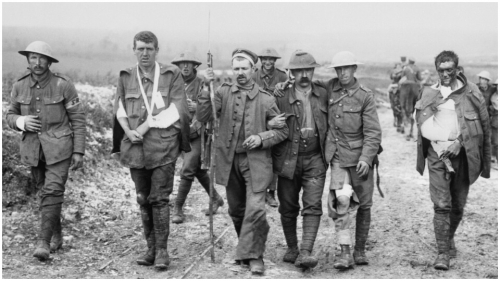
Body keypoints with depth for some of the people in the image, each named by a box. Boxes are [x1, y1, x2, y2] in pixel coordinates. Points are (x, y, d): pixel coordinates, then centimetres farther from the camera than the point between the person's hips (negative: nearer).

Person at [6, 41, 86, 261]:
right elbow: (10, 116, 12)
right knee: (44, 193, 12)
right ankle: (56, 236, 27)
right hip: (33, 148, 4)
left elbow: (78, 118, -5)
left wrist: (79, 151, -8)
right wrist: (22, 122, -13)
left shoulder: (63, 85, -10)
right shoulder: (19, 86, 1)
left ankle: (43, 242, -13)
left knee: (53, 191, -14)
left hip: (59, 146, -4)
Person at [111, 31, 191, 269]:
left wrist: (147, 125, -13)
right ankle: (151, 248, 19)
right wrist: (128, 130, -6)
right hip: (135, 145, 4)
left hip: (163, 145, -4)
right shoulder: (126, 76, 11)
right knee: (143, 199, 9)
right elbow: (119, 108, 13)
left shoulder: (172, 74, 1)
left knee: (159, 198, -5)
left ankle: (161, 250, 5)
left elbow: (177, 109, -6)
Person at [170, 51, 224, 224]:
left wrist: (197, 107, -23)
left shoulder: (202, 84, -6)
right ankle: (215, 198, 32)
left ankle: (178, 209, -2)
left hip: (198, 133, -6)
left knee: (187, 170, -9)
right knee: (198, 169, 15)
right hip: (183, 133, 6)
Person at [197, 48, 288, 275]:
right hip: (229, 160, 3)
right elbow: (203, 117, -9)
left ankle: (254, 255, 2)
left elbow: (283, 130, 3)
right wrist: (207, 88, -18)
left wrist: (261, 138, -13)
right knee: (236, 210, 15)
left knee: (255, 209, -13)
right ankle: (246, 247, 35)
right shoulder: (224, 92, 2)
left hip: (256, 160, -3)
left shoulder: (265, 99, -2)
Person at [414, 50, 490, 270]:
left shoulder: (471, 93, 1)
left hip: (462, 153, 0)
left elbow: (483, 125, -1)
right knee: (441, 204, -9)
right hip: (437, 152, 0)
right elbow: (423, 124, 3)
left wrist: (459, 141, -10)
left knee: (458, 205, 11)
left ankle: (450, 238, 37)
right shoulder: (429, 93, 7)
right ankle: (443, 252, -5)